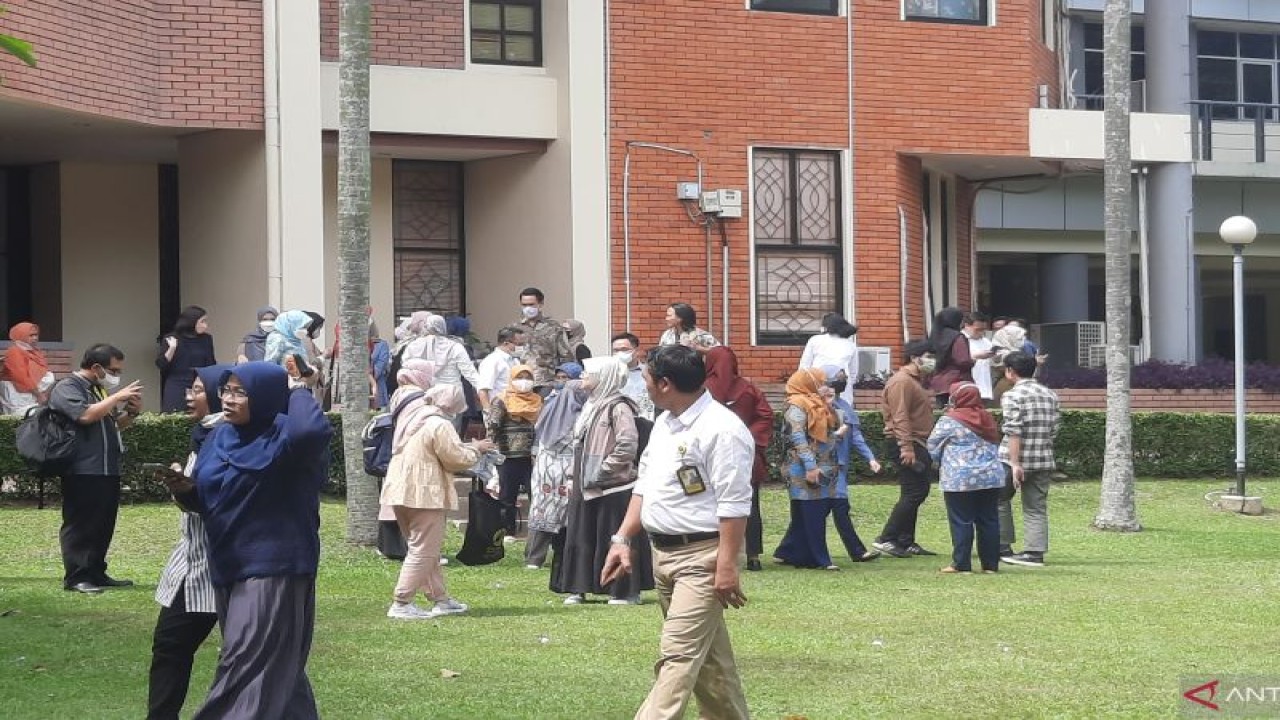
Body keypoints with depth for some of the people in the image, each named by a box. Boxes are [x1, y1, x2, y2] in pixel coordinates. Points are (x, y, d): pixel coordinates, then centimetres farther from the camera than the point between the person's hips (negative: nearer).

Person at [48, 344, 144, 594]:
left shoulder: (101, 390, 18)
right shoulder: (67, 388, -8)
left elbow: (115, 424, 27)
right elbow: (86, 415, -24)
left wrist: (131, 412, 6)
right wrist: (118, 397, -18)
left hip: (107, 470, 9)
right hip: (81, 471, -9)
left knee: (104, 525, 10)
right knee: (79, 525, -6)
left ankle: (96, 572, 17)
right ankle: (76, 577, -5)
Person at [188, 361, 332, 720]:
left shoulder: (283, 435, -14)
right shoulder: (221, 436, 10)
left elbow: (312, 430, -39)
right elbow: (204, 498, 17)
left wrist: (299, 389, -22)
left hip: (272, 568, -8)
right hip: (230, 566, 8)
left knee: (247, 669, -9)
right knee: (275, 664, 18)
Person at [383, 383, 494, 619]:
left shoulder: (413, 418, 14)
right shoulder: (439, 425, -15)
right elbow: (456, 459, -13)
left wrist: (469, 447, 17)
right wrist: (475, 449, 4)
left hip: (400, 491, 10)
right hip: (424, 494, -10)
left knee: (426, 549, 17)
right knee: (423, 550, -5)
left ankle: (440, 599, 23)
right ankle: (401, 604, -7)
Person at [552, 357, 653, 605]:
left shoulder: (618, 407, -13)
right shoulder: (591, 406, 15)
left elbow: (628, 445, -22)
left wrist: (603, 469, -18)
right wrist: (574, 477, 15)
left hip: (614, 487, -9)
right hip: (586, 488, 9)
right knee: (581, 538, 9)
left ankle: (626, 591, 5)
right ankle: (578, 589, 15)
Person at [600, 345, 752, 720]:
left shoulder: (721, 429, -16)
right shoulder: (664, 424, 12)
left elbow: (733, 505, -19)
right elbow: (645, 486, 19)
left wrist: (726, 566, -22)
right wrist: (623, 539, 10)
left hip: (701, 558, -9)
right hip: (663, 553, 9)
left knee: (679, 655, -14)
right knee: (707, 656, 17)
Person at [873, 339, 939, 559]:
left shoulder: (915, 380, 21)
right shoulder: (902, 381, -14)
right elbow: (900, 417, -22)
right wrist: (906, 447, -28)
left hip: (916, 444, 11)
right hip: (905, 444, -11)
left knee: (917, 492, 12)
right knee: (914, 493, -14)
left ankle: (906, 543, 16)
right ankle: (886, 539, -14)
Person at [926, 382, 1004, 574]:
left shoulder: (949, 421, -7)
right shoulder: (986, 419, 9)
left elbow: (933, 447, 2)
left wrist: (941, 462, 20)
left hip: (960, 479, -5)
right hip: (991, 477, 5)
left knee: (961, 522, -1)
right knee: (989, 520, 8)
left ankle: (961, 564, -1)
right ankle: (991, 564, 10)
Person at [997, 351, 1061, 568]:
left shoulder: (1013, 396, -10)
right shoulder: (1050, 395, 10)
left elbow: (1014, 432, -17)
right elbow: (1055, 429, 12)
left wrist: (1015, 464, -19)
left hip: (1015, 460, -5)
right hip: (1044, 461, 5)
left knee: (999, 500, 13)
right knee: (1037, 508, 8)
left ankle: (1003, 547, 13)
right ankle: (1035, 552, 2)